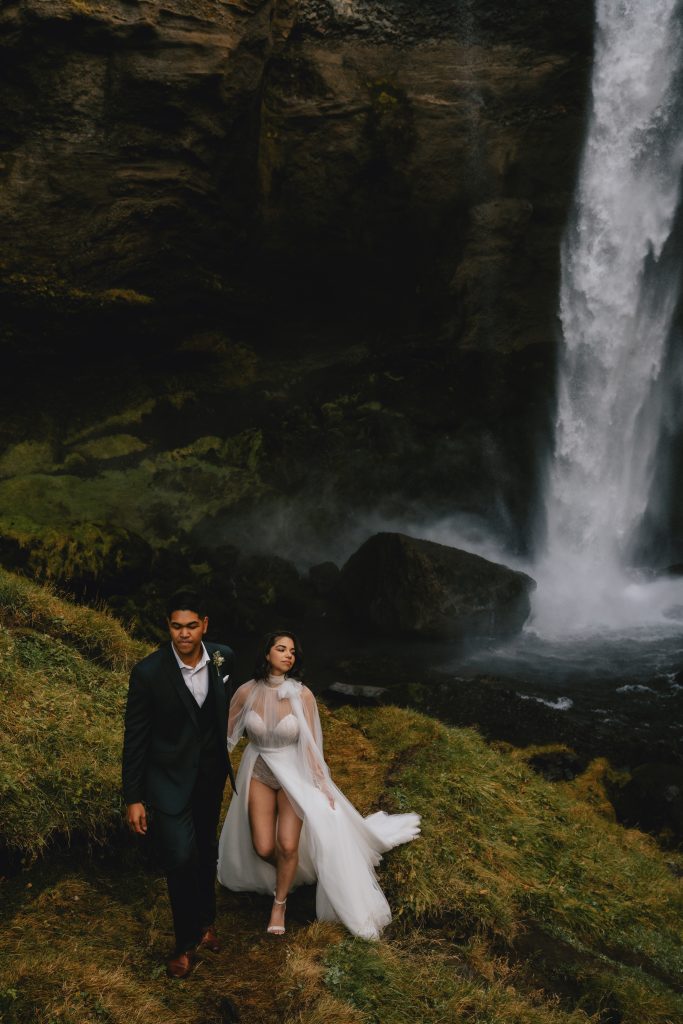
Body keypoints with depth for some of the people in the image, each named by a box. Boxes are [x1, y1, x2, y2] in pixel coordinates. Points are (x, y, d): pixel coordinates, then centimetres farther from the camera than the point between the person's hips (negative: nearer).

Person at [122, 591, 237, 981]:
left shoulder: (223, 658, -11)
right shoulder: (148, 672, -21)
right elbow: (135, 737, -13)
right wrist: (134, 798, -10)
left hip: (211, 776, 4)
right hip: (169, 779, -4)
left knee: (206, 851, 19)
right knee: (181, 857, -11)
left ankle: (206, 920, 44)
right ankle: (187, 941, 13)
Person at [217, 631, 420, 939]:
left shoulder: (302, 695, -17)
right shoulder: (247, 692, -15)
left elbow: (310, 743, -10)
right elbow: (227, 734, -2)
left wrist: (323, 785, -9)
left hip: (294, 773, -1)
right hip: (259, 773, 1)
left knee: (288, 846, -8)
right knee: (263, 849, 0)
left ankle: (279, 903, 22)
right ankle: (287, 875, 37)